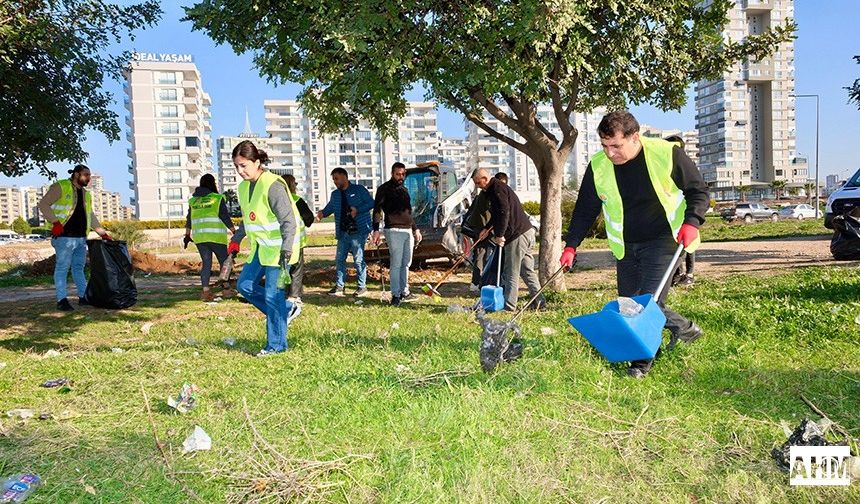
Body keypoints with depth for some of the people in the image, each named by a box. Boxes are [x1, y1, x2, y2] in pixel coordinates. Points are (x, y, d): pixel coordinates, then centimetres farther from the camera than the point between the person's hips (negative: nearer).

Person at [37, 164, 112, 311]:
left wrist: (103, 233, 21)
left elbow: (91, 216, 26)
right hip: (65, 237, -7)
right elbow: (43, 204, -8)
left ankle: (83, 296, 18)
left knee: (79, 267, 12)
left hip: (81, 238, 7)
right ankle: (62, 300, -2)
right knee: (62, 268, -4)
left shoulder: (86, 194, 20)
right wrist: (55, 222, -17)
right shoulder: (60, 187, -2)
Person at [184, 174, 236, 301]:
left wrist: (187, 235, 26)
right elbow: (225, 217, -5)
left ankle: (205, 291, 2)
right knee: (224, 261, 8)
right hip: (216, 237, -4)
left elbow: (189, 220, 17)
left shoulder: (193, 200, 13)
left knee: (206, 263, 9)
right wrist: (234, 231, 3)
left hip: (199, 237, 5)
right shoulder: (218, 198, -3)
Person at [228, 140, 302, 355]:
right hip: (261, 247, 9)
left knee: (272, 295, -5)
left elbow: (289, 221, -23)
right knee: (245, 285, 10)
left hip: (277, 248, -9)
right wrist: (235, 240, 21)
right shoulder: (244, 186, 8)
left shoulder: (273, 185, -19)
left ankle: (276, 344, 8)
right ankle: (286, 309, 22)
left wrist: (286, 251, -30)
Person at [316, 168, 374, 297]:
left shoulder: (359, 189, -2)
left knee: (358, 259, -2)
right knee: (340, 259, 7)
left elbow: (371, 203, -6)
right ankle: (339, 286, 16)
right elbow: (330, 207, 16)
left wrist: (357, 210, -19)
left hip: (358, 231, -6)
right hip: (343, 232, 6)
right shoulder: (335, 194, 15)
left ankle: (362, 287, 9)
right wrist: (323, 213, -4)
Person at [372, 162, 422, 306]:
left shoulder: (404, 190, 20)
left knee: (406, 263, 9)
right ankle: (396, 295, -3)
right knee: (396, 264, -8)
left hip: (408, 230, 7)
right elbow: (377, 210, -8)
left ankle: (404, 292, 17)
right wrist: (376, 230, -18)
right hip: (394, 231, -7)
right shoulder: (384, 189, -1)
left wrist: (415, 229, 26)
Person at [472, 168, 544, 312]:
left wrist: (499, 235, -18)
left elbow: (504, 213, -23)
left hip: (517, 236, -11)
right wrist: (487, 229, 20)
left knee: (511, 273, -5)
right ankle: (539, 301, 14)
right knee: (527, 270, 13)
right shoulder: (495, 189, 21)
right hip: (527, 231, 11)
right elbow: (497, 214, 30)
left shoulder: (498, 189, -12)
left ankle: (509, 305, -1)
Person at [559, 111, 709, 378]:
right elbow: (585, 208, 3)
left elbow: (698, 190, -4)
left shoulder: (667, 154, -16)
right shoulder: (598, 166, -7)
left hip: (662, 240, -5)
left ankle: (642, 361, 3)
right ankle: (683, 327, 30)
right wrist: (571, 245, -3)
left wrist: (691, 222, -20)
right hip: (625, 246, 5)